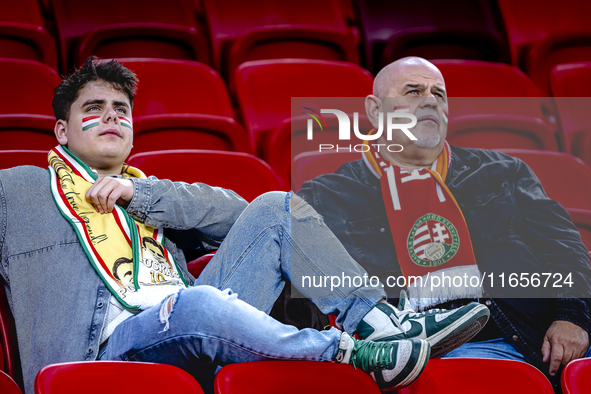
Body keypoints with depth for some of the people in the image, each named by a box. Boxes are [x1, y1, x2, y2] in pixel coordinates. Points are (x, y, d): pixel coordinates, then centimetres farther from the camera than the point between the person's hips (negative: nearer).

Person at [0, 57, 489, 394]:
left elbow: (231, 211, 12)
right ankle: (351, 353, -31)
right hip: (107, 352, -6)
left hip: (192, 346, 6)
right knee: (194, 303, -39)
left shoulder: (147, 192, 31)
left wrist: (138, 193, 1)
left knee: (275, 209, -2)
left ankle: (385, 320, -15)